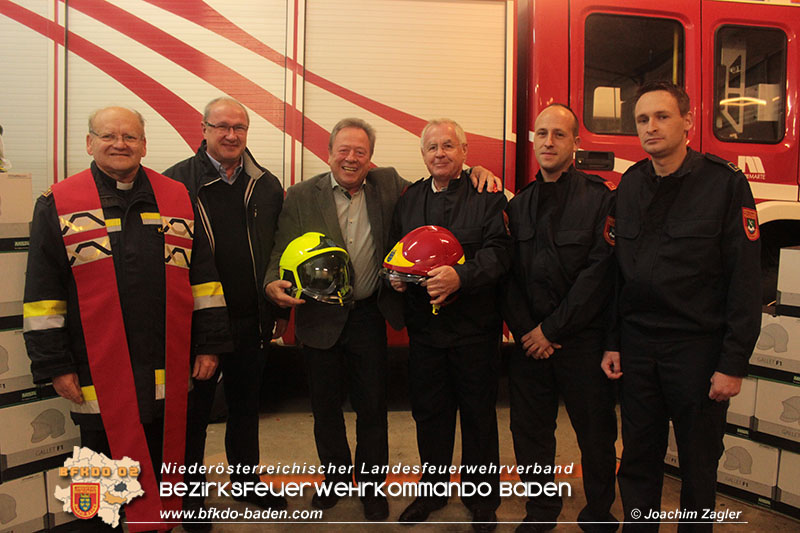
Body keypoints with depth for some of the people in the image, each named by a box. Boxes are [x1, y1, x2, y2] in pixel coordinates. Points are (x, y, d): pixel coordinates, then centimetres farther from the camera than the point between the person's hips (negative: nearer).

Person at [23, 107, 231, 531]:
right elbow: (42, 292, 1)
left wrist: (209, 343, 4)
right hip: (99, 376, -2)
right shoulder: (58, 205, 2)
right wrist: (54, 365, -3)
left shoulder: (177, 200, 7)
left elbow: (203, 276, 7)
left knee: (163, 462, 16)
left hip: (169, 372, 2)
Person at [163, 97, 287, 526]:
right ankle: (190, 490, 31)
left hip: (251, 322, 4)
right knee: (193, 410, 12)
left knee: (246, 405, 18)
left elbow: (281, 250, 9)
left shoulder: (267, 186, 6)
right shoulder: (176, 182, -5)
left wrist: (281, 309, 7)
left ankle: (246, 481, 37)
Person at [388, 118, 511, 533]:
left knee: (478, 413, 8)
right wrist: (395, 274, -3)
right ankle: (433, 489, 33)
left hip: (474, 327, -3)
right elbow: (394, 249, 18)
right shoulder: (409, 199, 13)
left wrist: (461, 275, -28)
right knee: (428, 411, 13)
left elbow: (498, 250, -13)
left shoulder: (487, 195, -1)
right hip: (423, 324, 4)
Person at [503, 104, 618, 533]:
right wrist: (524, 330, -7)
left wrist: (551, 329, -13)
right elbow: (507, 275, 6)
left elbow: (599, 272, -13)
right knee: (529, 431, 12)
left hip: (583, 341, -4)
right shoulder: (519, 205, 10)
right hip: (529, 340, 4)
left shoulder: (599, 199, -5)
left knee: (596, 435, 9)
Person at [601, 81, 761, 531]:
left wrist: (734, 363, -12)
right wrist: (613, 342, 6)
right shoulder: (630, 185, 7)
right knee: (638, 459, 14)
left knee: (699, 463, 12)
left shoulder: (725, 182, -7)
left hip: (698, 347, -3)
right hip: (637, 346, 4)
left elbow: (745, 279, -9)